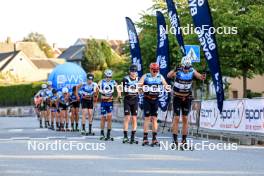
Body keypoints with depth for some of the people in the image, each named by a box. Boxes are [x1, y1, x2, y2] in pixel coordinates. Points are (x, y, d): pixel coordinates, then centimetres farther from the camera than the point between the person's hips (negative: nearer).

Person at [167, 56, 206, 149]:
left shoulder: (192, 71, -10)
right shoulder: (177, 71, -17)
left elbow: (200, 76, -21)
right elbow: (169, 75, -35)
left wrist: (203, 76, -45)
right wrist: (174, 71, -54)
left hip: (187, 98, 2)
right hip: (177, 97, -2)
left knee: (185, 119, 4)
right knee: (176, 118, -7)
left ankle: (184, 140, 8)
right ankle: (175, 140, -4)